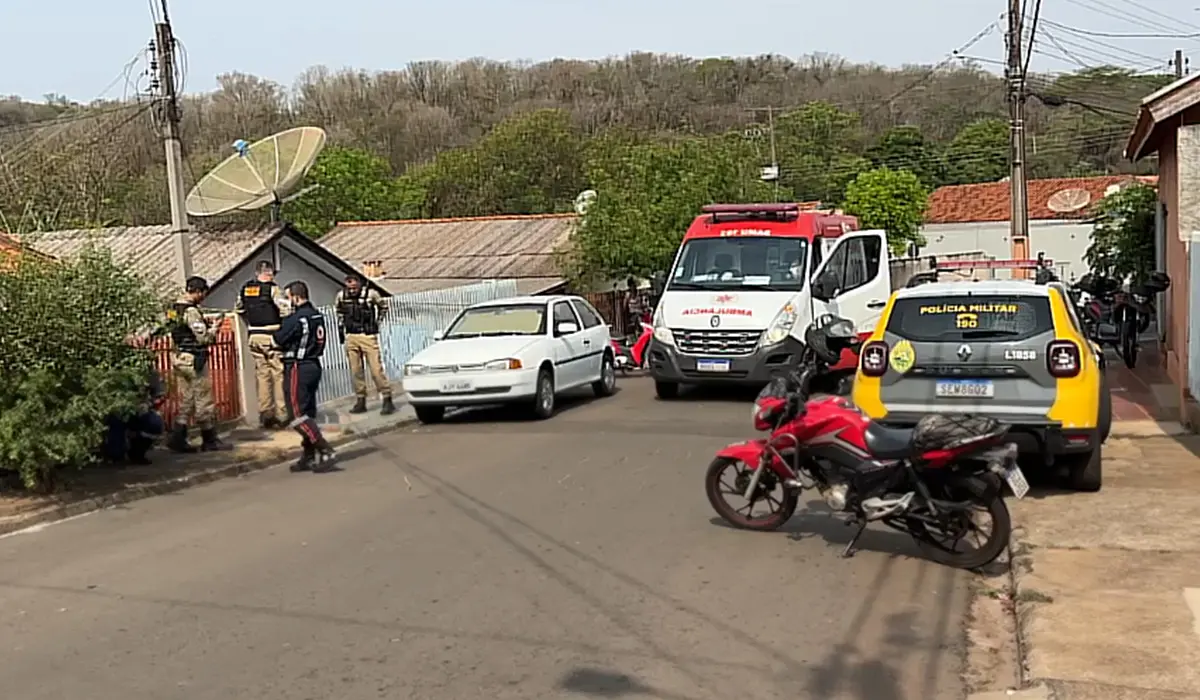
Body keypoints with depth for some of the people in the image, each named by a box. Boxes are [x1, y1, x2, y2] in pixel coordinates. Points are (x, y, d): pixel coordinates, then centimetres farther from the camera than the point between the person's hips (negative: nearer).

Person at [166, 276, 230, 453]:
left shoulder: (174, 309, 10)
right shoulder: (191, 311, -19)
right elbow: (204, 338, -20)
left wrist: (206, 325, 13)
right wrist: (215, 326, -3)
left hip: (179, 358, 9)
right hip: (193, 360, -9)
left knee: (186, 400, 14)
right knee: (204, 401, 1)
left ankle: (177, 438, 10)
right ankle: (209, 441, 9)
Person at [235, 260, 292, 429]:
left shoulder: (244, 289, 8)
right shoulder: (272, 288, -11)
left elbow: (240, 310, 15)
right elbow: (285, 309, -19)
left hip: (254, 337, 6)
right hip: (272, 336, -6)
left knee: (262, 375, 11)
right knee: (278, 375, 0)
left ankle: (265, 415, 13)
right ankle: (282, 415, 0)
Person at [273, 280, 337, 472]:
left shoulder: (295, 319, -18)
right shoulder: (318, 316, 8)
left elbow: (277, 340, -8)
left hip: (297, 368, -9)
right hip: (314, 365, 9)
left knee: (299, 415, -5)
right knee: (308, 413, 14)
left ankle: (325, 451, -12)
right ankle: (309, 456, 18)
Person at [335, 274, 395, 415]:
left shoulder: (371, 294, -9)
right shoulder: (341, 296, 1)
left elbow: (383, 306, 10)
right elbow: (339, 309, 24)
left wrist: (377, 322, 3)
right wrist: (341, 325, 17)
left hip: (368, 336, -4)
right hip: (350, 337, 4)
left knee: (376, 369, -9)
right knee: (356, 371, 6)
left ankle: (387, 400, -5)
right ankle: (361, 401, 15)